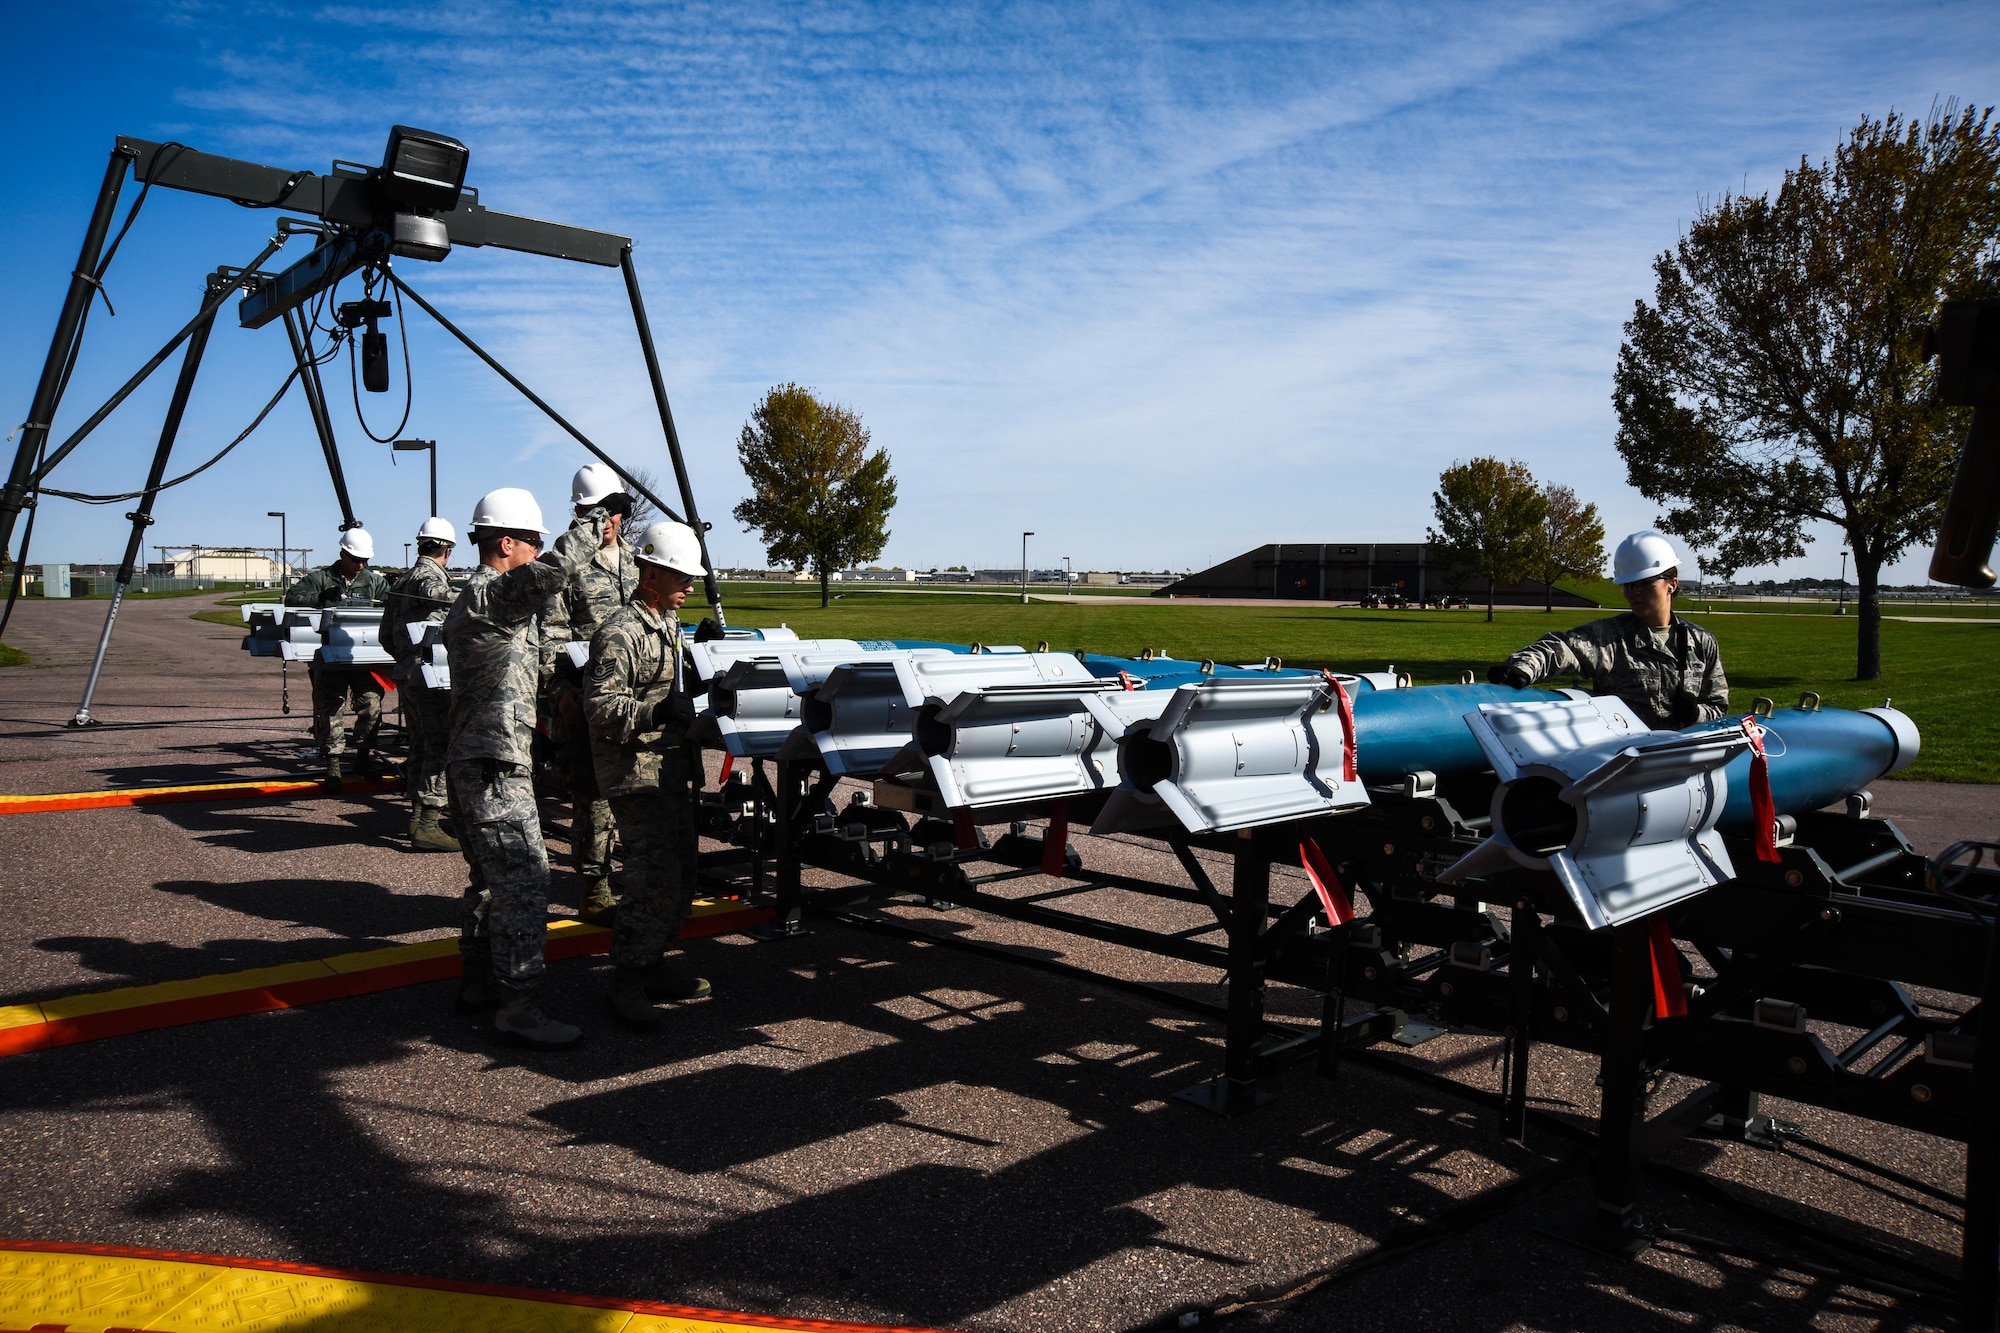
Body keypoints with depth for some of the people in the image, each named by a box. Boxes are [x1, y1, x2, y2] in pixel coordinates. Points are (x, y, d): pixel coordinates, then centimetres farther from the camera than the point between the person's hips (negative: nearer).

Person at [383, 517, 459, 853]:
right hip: (430, 675, -10)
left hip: (406, 673, 10)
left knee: (420, 745, 17)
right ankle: (428, 824, -13)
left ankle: (418, 814, 24)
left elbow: (386, 636, 22)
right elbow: (434, 593, -32)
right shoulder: (430, 576, -8)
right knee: (440, 746, -10)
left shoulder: (401, 582, 19)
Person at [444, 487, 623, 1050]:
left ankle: (478, 981, 29)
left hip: (474, 762, 11)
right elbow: (554, 568, -32)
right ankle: (518, 1007, -9)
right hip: (494, 766, -11)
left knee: (492, 876, 18)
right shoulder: (491, 595, -15)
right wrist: (595, 524, -19)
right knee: (523, 881, -11)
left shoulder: (475, 598, 19)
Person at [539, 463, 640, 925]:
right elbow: (551, 637, -5)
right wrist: (560, 690, -16)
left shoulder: (635, 562, 16)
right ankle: (594, 890, 7)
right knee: (593, 795, -3)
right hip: (586, 702, -5)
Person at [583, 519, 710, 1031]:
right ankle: (625, 984, -5)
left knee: (679, 877, 14)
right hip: (638, 777, -10)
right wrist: (657, 712, -33)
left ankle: (650, 966, 26)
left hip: (673, 772, 10)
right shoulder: (620, 634, -14)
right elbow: (601, 707, -22)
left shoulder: (670, 624, 18)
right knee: (654, 878, -13)